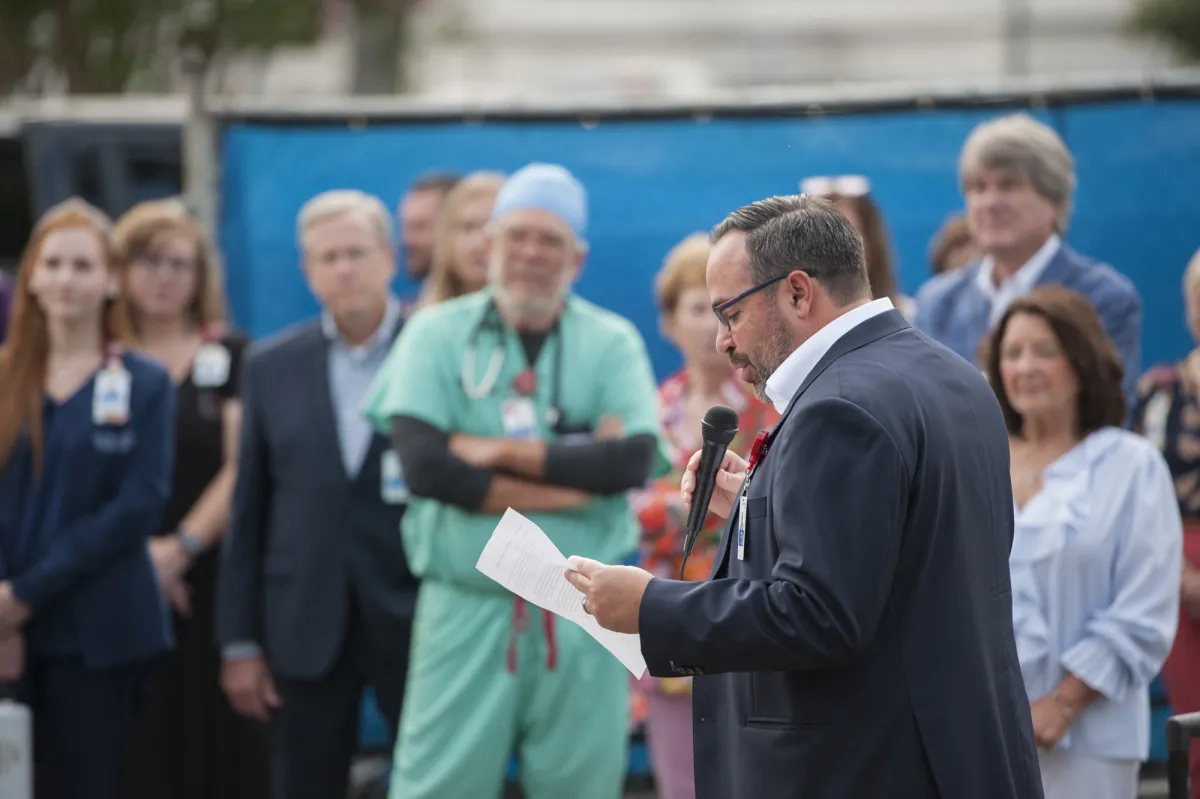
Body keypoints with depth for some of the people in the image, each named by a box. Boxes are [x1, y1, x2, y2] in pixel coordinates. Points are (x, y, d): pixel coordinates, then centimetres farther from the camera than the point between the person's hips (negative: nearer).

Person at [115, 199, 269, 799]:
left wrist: (181, 547, -12)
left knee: (219, 742, -2)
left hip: (213, 577, -1)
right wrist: (140, 553, -9)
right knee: (138, 749, -1)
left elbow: (241, 468, -3)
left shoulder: (229, 357, 5)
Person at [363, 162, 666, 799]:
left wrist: (499, 452, -11)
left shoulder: (612, 342, 4)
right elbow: (424, 465, -12)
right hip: (466, 609, -1)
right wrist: (578, 477, -11)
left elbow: (636, 459, -11)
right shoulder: (437, 334, 2)